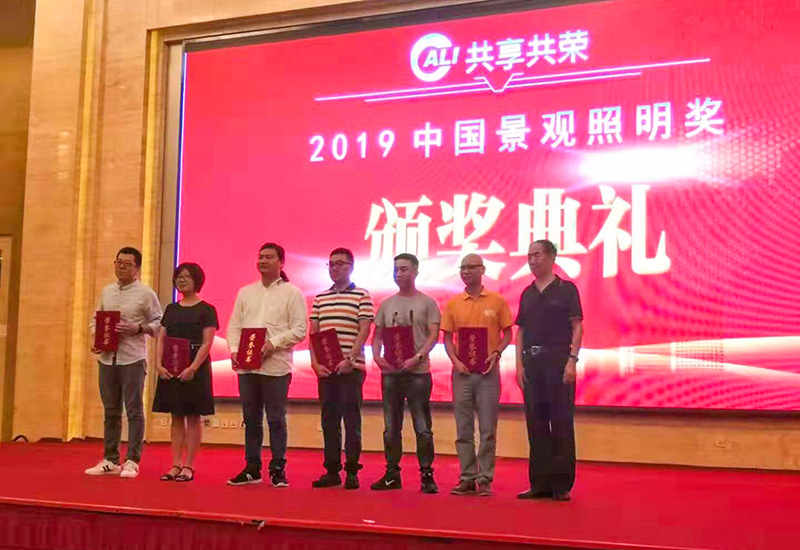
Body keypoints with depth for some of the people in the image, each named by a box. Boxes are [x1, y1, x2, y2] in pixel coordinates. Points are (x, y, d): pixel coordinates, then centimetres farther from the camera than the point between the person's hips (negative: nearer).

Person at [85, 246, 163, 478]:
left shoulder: (145, 293, -2)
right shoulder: (106, 292, 13)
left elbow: (158, 322, -2)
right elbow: (95, 320, 18)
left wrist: (137, 328, -17)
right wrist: (94, 338, 1)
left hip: (133, 359, -5)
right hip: (107, 357, 5)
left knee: (134, 410, -3)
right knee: (110, 411, 11)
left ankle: (132, 461, 3)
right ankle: (110, 460, 18)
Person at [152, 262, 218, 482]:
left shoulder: (206, 310, -3)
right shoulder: (171, 309, 13)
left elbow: (207, 343, -10)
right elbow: (161, 339, 9)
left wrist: (193, 368, -20)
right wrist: (159, 365, -6)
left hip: (195, 370, -5)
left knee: (193, 418, 0)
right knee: (176, 417, 7)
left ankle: (188, 466, 4)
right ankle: (176, 465, 11)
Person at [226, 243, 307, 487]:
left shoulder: (292, 293, 1)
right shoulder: (245, 292, 15)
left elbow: (299, 330, -6)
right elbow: (234, 325, 13)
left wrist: (273, 344, -17)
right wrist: (234, 350, -3)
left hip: (276, 366, -4)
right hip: (246, 366, 4)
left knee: (276, 420, -1)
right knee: (251, 419, 10)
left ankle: (277, 469, 8)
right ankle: (252, 468, 18)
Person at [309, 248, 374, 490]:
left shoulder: (361, 296, 0)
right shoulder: (320, 298, 14)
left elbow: (364, 332, -7)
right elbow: (313, 333, 12)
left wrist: (350, 359, -16)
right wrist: (315, 362, -1)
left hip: (351, 367, -5)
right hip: (325, 368, 5)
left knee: (351, 419, -3)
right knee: (329, 419, 7)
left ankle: (352, 471, 3)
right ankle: (331, 470, 14)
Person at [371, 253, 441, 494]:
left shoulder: (427, 303, 1)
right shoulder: (386, 304, 13)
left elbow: (433, 335, -6)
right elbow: (377, 336, 15)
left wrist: (417, 357, -19)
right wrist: (377, 356, -4)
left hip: (417, 372, -4)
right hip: (390, 372, 4)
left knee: (422, 427, -3)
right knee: (391, 427, 9)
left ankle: (426, 475, 4)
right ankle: (392, 474, 17)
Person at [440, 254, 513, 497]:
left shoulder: (497, 301, 2)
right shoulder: (452, 304, 7)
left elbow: (507, 334, 4)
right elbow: (447, 338, 8)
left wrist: (496, 353, -13)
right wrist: (455, 360, -8)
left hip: (488, 370, -2)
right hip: (462, 371, 2)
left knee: (487, 429, 0)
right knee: (463, 429, 5)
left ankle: (485, 479, 7)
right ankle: (467, 478, 12)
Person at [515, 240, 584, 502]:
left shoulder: (566, 289, 1)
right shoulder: (527, 293, 15)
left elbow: (577, 326, -4)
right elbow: (521, 331, 15)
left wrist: (572, 360, -13)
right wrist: (519, 363, 5)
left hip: (558, 359, -5)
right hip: (532, 362, 5)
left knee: (561, 423, -3)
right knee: (536, 423, 6)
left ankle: (562, 484, 2)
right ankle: (540, 482, 13)